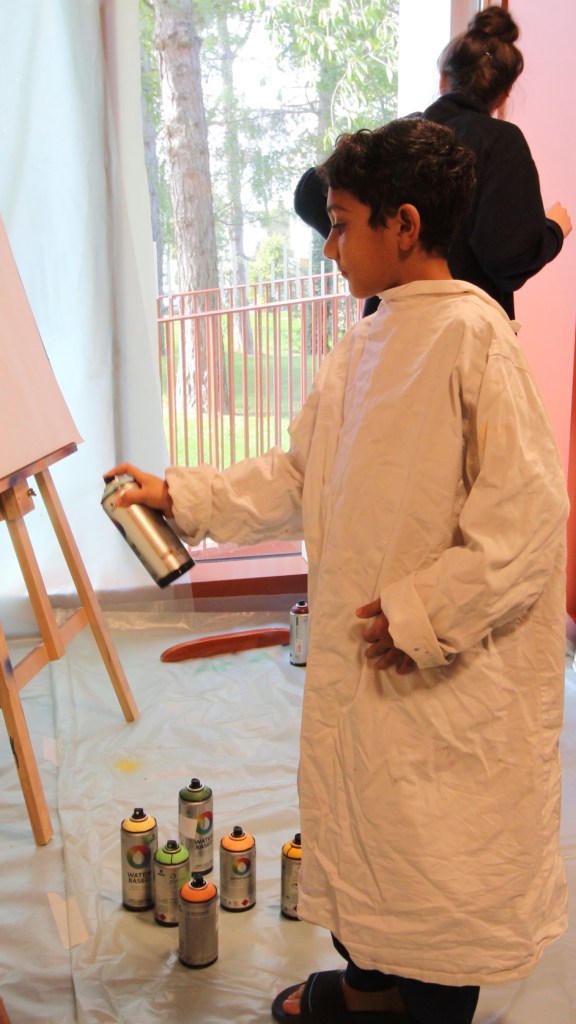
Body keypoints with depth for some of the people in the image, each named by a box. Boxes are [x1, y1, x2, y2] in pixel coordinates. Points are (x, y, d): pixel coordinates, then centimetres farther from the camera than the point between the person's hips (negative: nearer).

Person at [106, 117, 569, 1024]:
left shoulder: (471, 334, -17)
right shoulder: (360, 350, 9)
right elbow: (295, 479, 15)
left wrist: (425, 612, -19)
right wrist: (180, 495, 10)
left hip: (453, 670, -8)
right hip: (359, 654, 8)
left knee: (446, 854, 9)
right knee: (364, 820, 21)